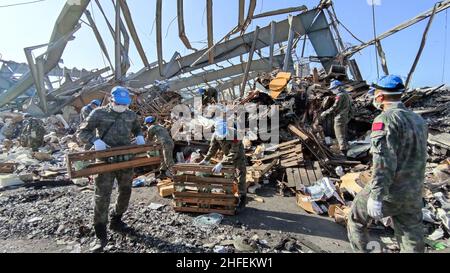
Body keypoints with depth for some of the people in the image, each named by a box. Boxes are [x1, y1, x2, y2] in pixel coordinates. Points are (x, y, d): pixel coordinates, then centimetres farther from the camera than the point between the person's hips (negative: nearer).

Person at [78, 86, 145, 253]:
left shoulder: (131, 115, 5)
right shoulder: (99, 113, -6)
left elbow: (137, 128, 22)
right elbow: (82, 133, -3)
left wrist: (139, 136, -2)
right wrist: (95, 140, -24)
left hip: (126, 160, 5)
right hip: (106, 161, -4)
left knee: (125, 192, 16)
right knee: (102, 197, -3)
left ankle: (116, 221, 40)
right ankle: (101, 236, 11)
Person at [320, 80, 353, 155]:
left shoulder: (340, 95, -18)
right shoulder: (346, 94, 13)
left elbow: (335, 107, -24)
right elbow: (350, 104, 17)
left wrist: (325, 113, -17)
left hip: (340, 118, -10)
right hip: (346, 117, 10)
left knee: (340, 135, -4)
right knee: (344, 134, 20)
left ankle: (343, 151, -1)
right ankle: (346, 147, 32)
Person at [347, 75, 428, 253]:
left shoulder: (386, 119, -17)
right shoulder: (418, 120, 9)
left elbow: (384, 160, -26)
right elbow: (418, 156, 19)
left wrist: (376, 196, -27)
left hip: (389, 193, -7)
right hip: (414, 195, 8)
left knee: (356, 217, 16)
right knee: (412, 241, 16)